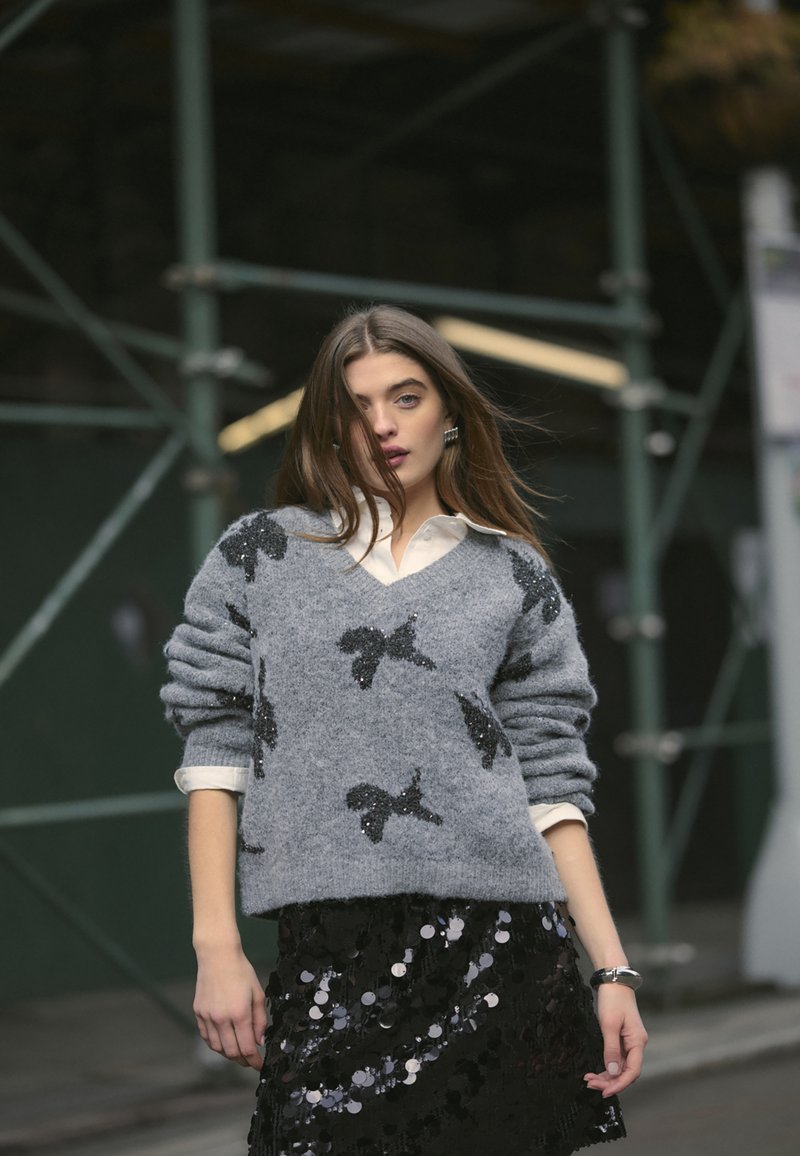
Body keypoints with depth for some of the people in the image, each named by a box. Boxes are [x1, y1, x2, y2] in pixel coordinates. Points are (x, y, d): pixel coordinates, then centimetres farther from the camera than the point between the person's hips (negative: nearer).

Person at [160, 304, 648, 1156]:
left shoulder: (515, 579, 10)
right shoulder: (258, 557, 10)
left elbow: (549, 789, 8)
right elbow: (216, 753, 6)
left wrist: (614, 970, 2)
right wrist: (217, 947, -2)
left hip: (502, 952, 1)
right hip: (331, 961, 0)